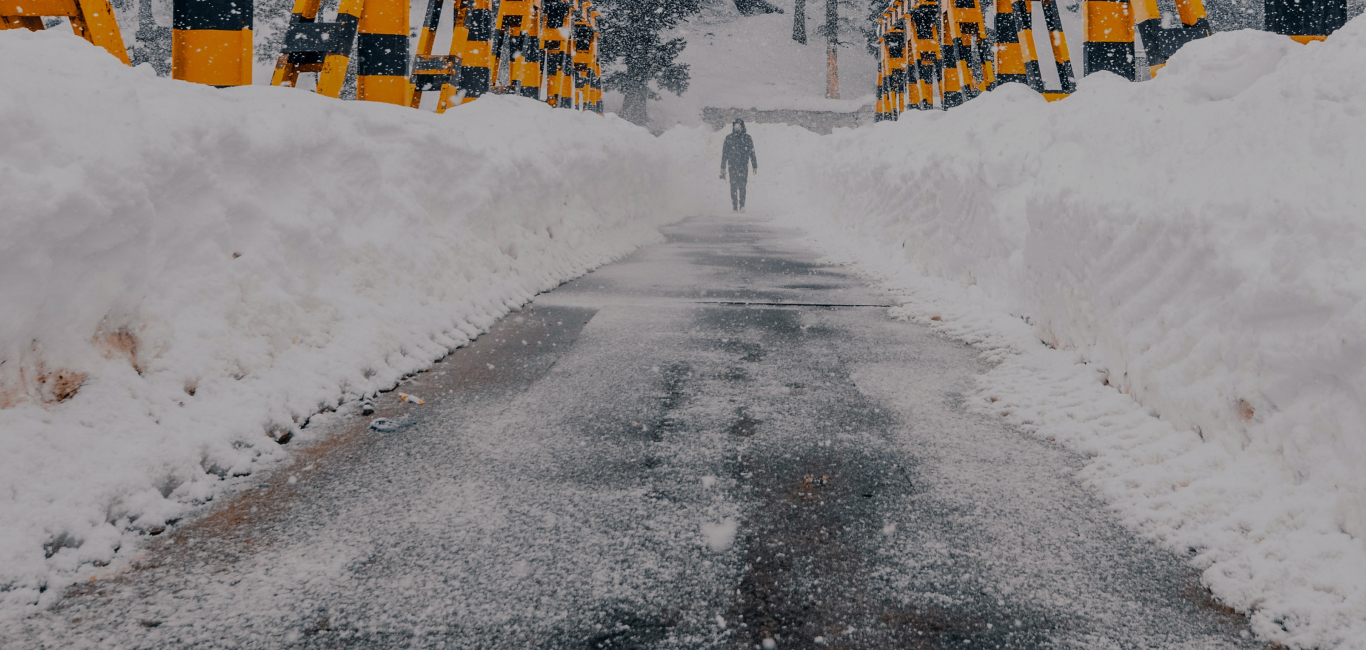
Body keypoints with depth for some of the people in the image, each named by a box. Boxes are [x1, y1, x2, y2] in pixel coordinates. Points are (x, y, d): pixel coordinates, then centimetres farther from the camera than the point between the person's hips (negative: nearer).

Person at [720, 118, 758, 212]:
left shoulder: (747, 138, 7)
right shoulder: (729, 138, 8)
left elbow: (752, 152, 9)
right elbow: (724, 153, 10)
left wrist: (755, 166, 7)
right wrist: (723, 167, 7)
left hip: (743, 166, -1)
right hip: (732, 165, 1)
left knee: (742, 186, -13)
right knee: (733, 186, -1)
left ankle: (742, 206, -15)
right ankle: (734, 206, 4)